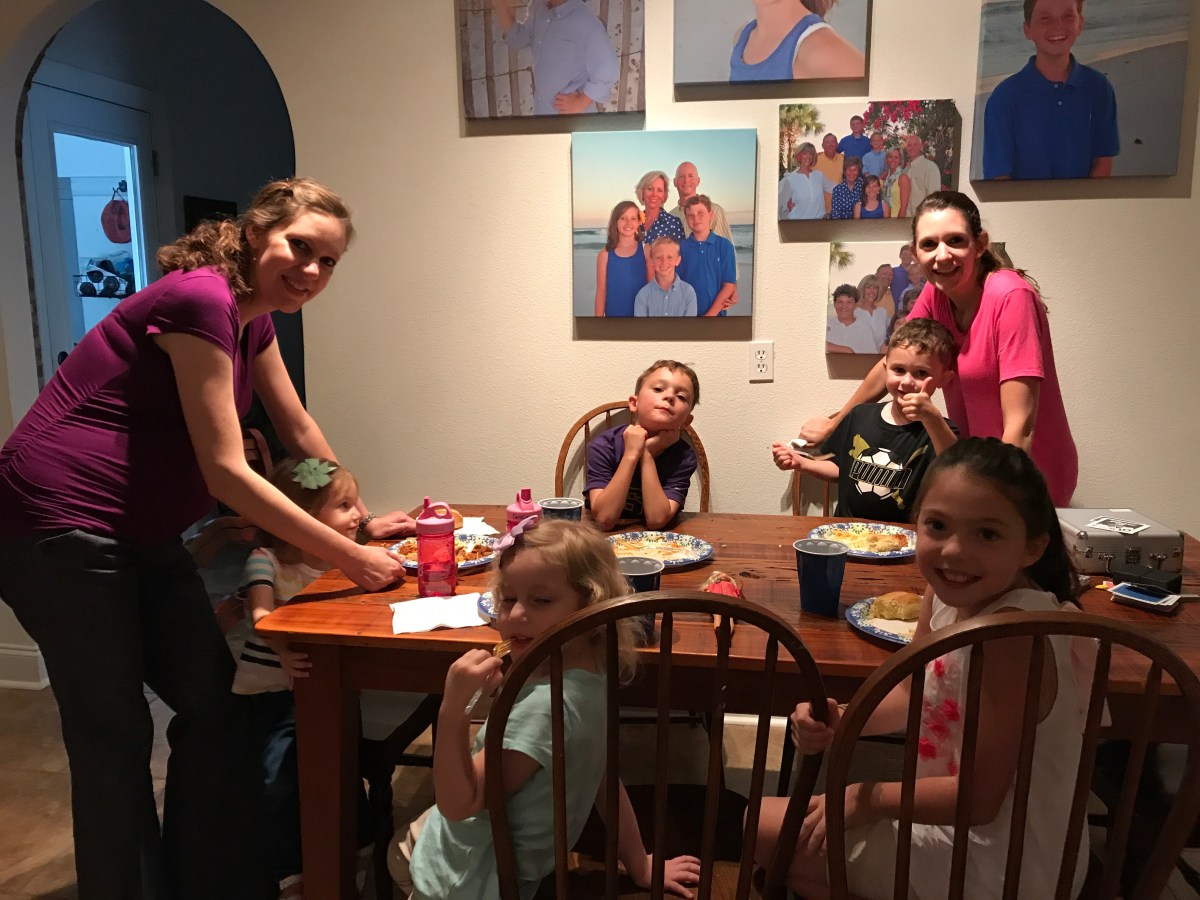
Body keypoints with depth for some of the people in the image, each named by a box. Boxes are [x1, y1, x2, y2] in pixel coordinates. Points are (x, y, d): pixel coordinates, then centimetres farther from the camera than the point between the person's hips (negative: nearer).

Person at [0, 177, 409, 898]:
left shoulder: (253, 317, 7)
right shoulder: (200, 299, -21)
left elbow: (300, 430, 15)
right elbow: (226, 472, -24)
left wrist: (363, 520, 15)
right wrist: (350, 558, -22)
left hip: (142, 536, 9)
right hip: (61, 532, -9)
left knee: (213, 703, 10)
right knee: (116, 739, 0)